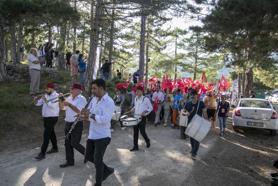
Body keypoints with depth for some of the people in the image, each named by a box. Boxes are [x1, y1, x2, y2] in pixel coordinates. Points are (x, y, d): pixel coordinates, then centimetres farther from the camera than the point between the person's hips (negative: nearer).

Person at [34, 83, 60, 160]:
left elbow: (52, 106, -28)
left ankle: (42, 153, -6)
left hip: (52, 118, -8)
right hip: (46, 117, 8)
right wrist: (36, 99, -13)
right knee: (51, 133, 19)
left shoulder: (56, 96, -14)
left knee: (46, 135, -10)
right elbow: (38, 103, 7)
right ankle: (55, 148, 34)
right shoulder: (46, 95, 8)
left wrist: (45, 100, -31)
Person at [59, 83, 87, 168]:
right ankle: (70, 161, 22)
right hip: (68, 123, 7)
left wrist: (69, 104, -27)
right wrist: (61, 100, -4)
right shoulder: (69, 98, 10)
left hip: (77, 124, -7)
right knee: (67, 143, 10)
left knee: (74, 143, -4)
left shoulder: (82, 99, -11)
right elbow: (62, 108, 12)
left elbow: (78, 111, -23)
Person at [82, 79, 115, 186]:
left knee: (97, 160, 1)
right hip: (92, 135, 8)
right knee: (89, 156, 18)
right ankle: (107, 170, 38)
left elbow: (105, 119, -26)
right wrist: (86, 114, -12)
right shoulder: (94, 99, 7)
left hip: (102, 136, -8)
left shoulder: (109, 102, -17)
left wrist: (91, 115, -31)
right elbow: (89, 112, 11)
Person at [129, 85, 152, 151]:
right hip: (135, 117, 6)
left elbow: (151, 108, -6)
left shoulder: (146, 99, -11)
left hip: (142, 118, -6)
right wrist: (133, 109, 6)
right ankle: (135, 146, 14)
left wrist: (145, 111, -20)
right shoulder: (136, 98, 7)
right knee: (135, 132, 6)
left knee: (142, 131, -3)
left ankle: (147, 141, 28)